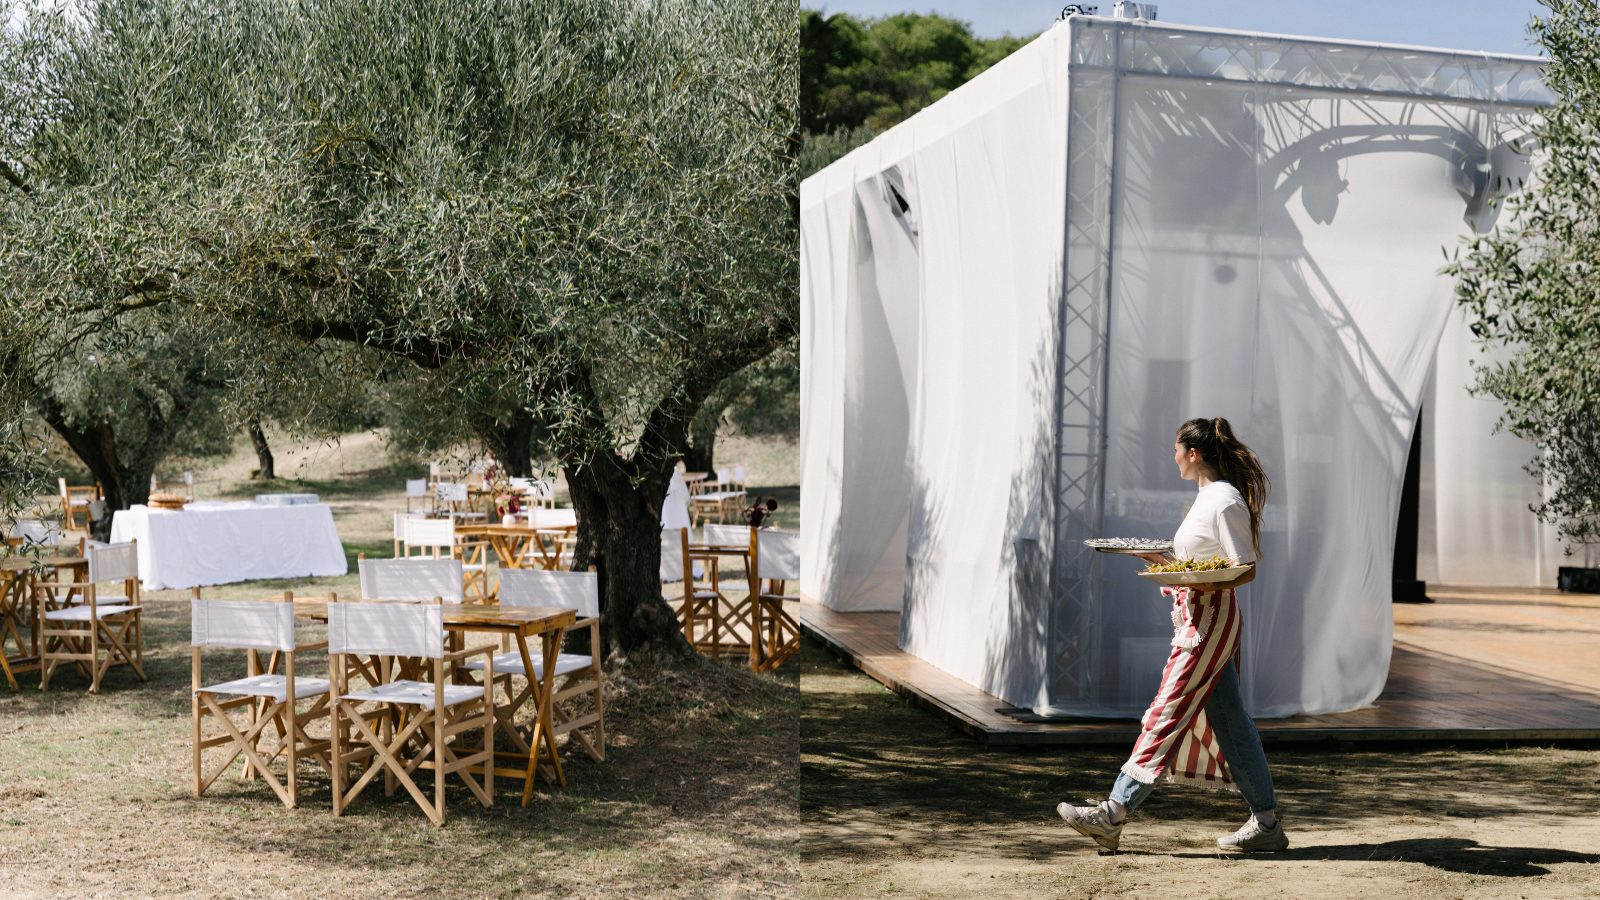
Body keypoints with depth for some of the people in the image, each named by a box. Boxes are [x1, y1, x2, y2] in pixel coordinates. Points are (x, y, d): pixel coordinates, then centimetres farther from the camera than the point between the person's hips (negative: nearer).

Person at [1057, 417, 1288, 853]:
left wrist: (1204, 587, -29)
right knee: (1228, 722, 10)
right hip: (1199, 617, 10)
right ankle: (1266, 823, 15)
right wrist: (1161, 560, 16)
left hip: (1210, 618, -10)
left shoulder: (1225, 501, -14)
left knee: (1167, 715, -9)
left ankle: (1112, 816, -8)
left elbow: (1246, 569, -17)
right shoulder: (1209, 497, 16)